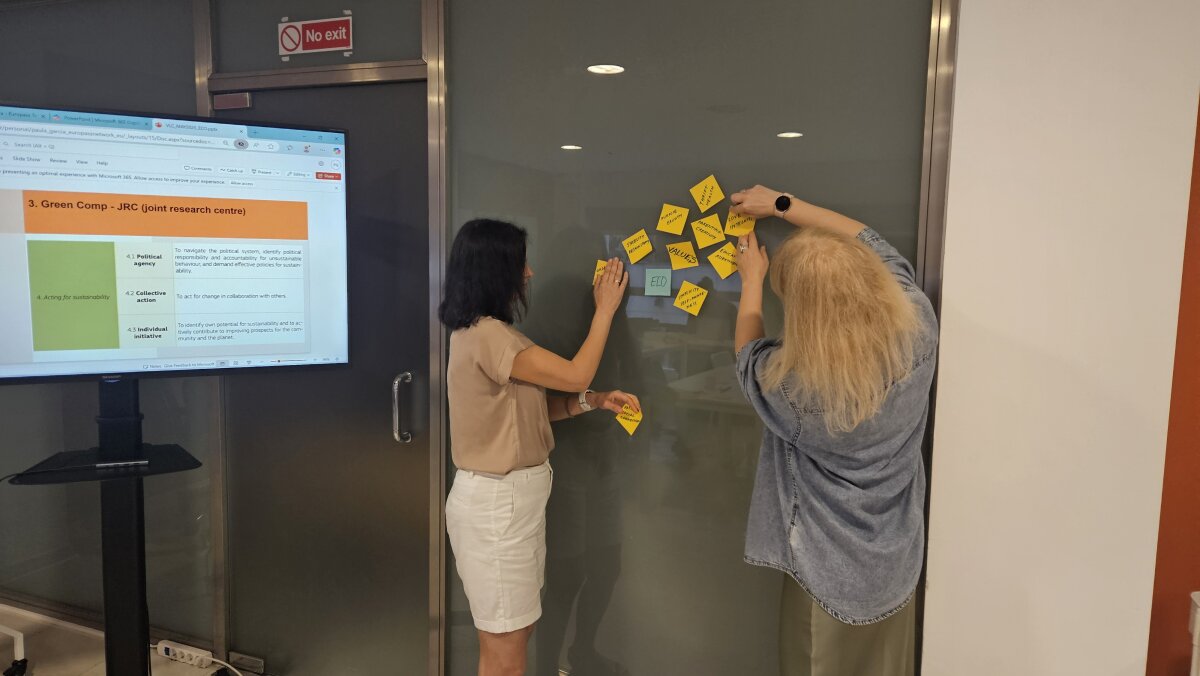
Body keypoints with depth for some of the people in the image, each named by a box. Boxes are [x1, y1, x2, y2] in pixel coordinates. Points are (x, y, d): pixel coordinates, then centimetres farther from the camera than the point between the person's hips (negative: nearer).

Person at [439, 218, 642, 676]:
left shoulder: (481, 331, 10)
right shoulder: (486, 335, -22)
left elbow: (528, 408, 12)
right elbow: (575, 375, -16)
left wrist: (594, 401, 1)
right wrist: (606, 308, -5)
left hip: (511, 496, 10)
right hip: (496, 501, -10)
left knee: (513, 635, 22)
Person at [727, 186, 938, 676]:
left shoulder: (793, 383, -31)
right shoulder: (919, 327, -19)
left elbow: (748, 355, -5)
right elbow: (874, 246, -1)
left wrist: (752, 280, 9)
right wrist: (782, 205, 5)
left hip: (830, 570, -4)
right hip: (897, 561, 4)